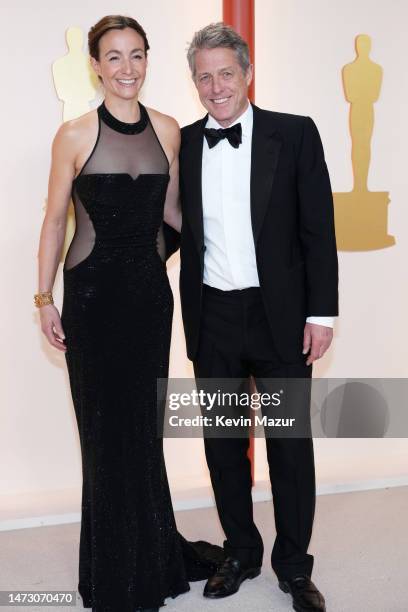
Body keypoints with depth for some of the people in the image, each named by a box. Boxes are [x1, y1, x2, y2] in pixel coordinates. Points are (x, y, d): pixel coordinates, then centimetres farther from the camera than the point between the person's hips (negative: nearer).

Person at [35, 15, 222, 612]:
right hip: (93, 290, -3)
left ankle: (153, 553, 32)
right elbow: (54, 221, -2)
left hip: (151, 288, 3)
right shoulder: (76, 134, -6)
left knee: (143, 422, 13)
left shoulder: (167, 130, 5)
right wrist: (44, 299, -4)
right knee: (106, 426, 7)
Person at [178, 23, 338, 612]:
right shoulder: (184, 143, 4)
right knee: (223, 443, 13)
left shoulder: (295, 134, -4)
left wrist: (321, 312, -8)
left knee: (291, 446, 7)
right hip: (212, 317, 3)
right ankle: (241, 553, 32)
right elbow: (180, 227, 8)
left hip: (281, 315, -2)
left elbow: (318, 228, -4)